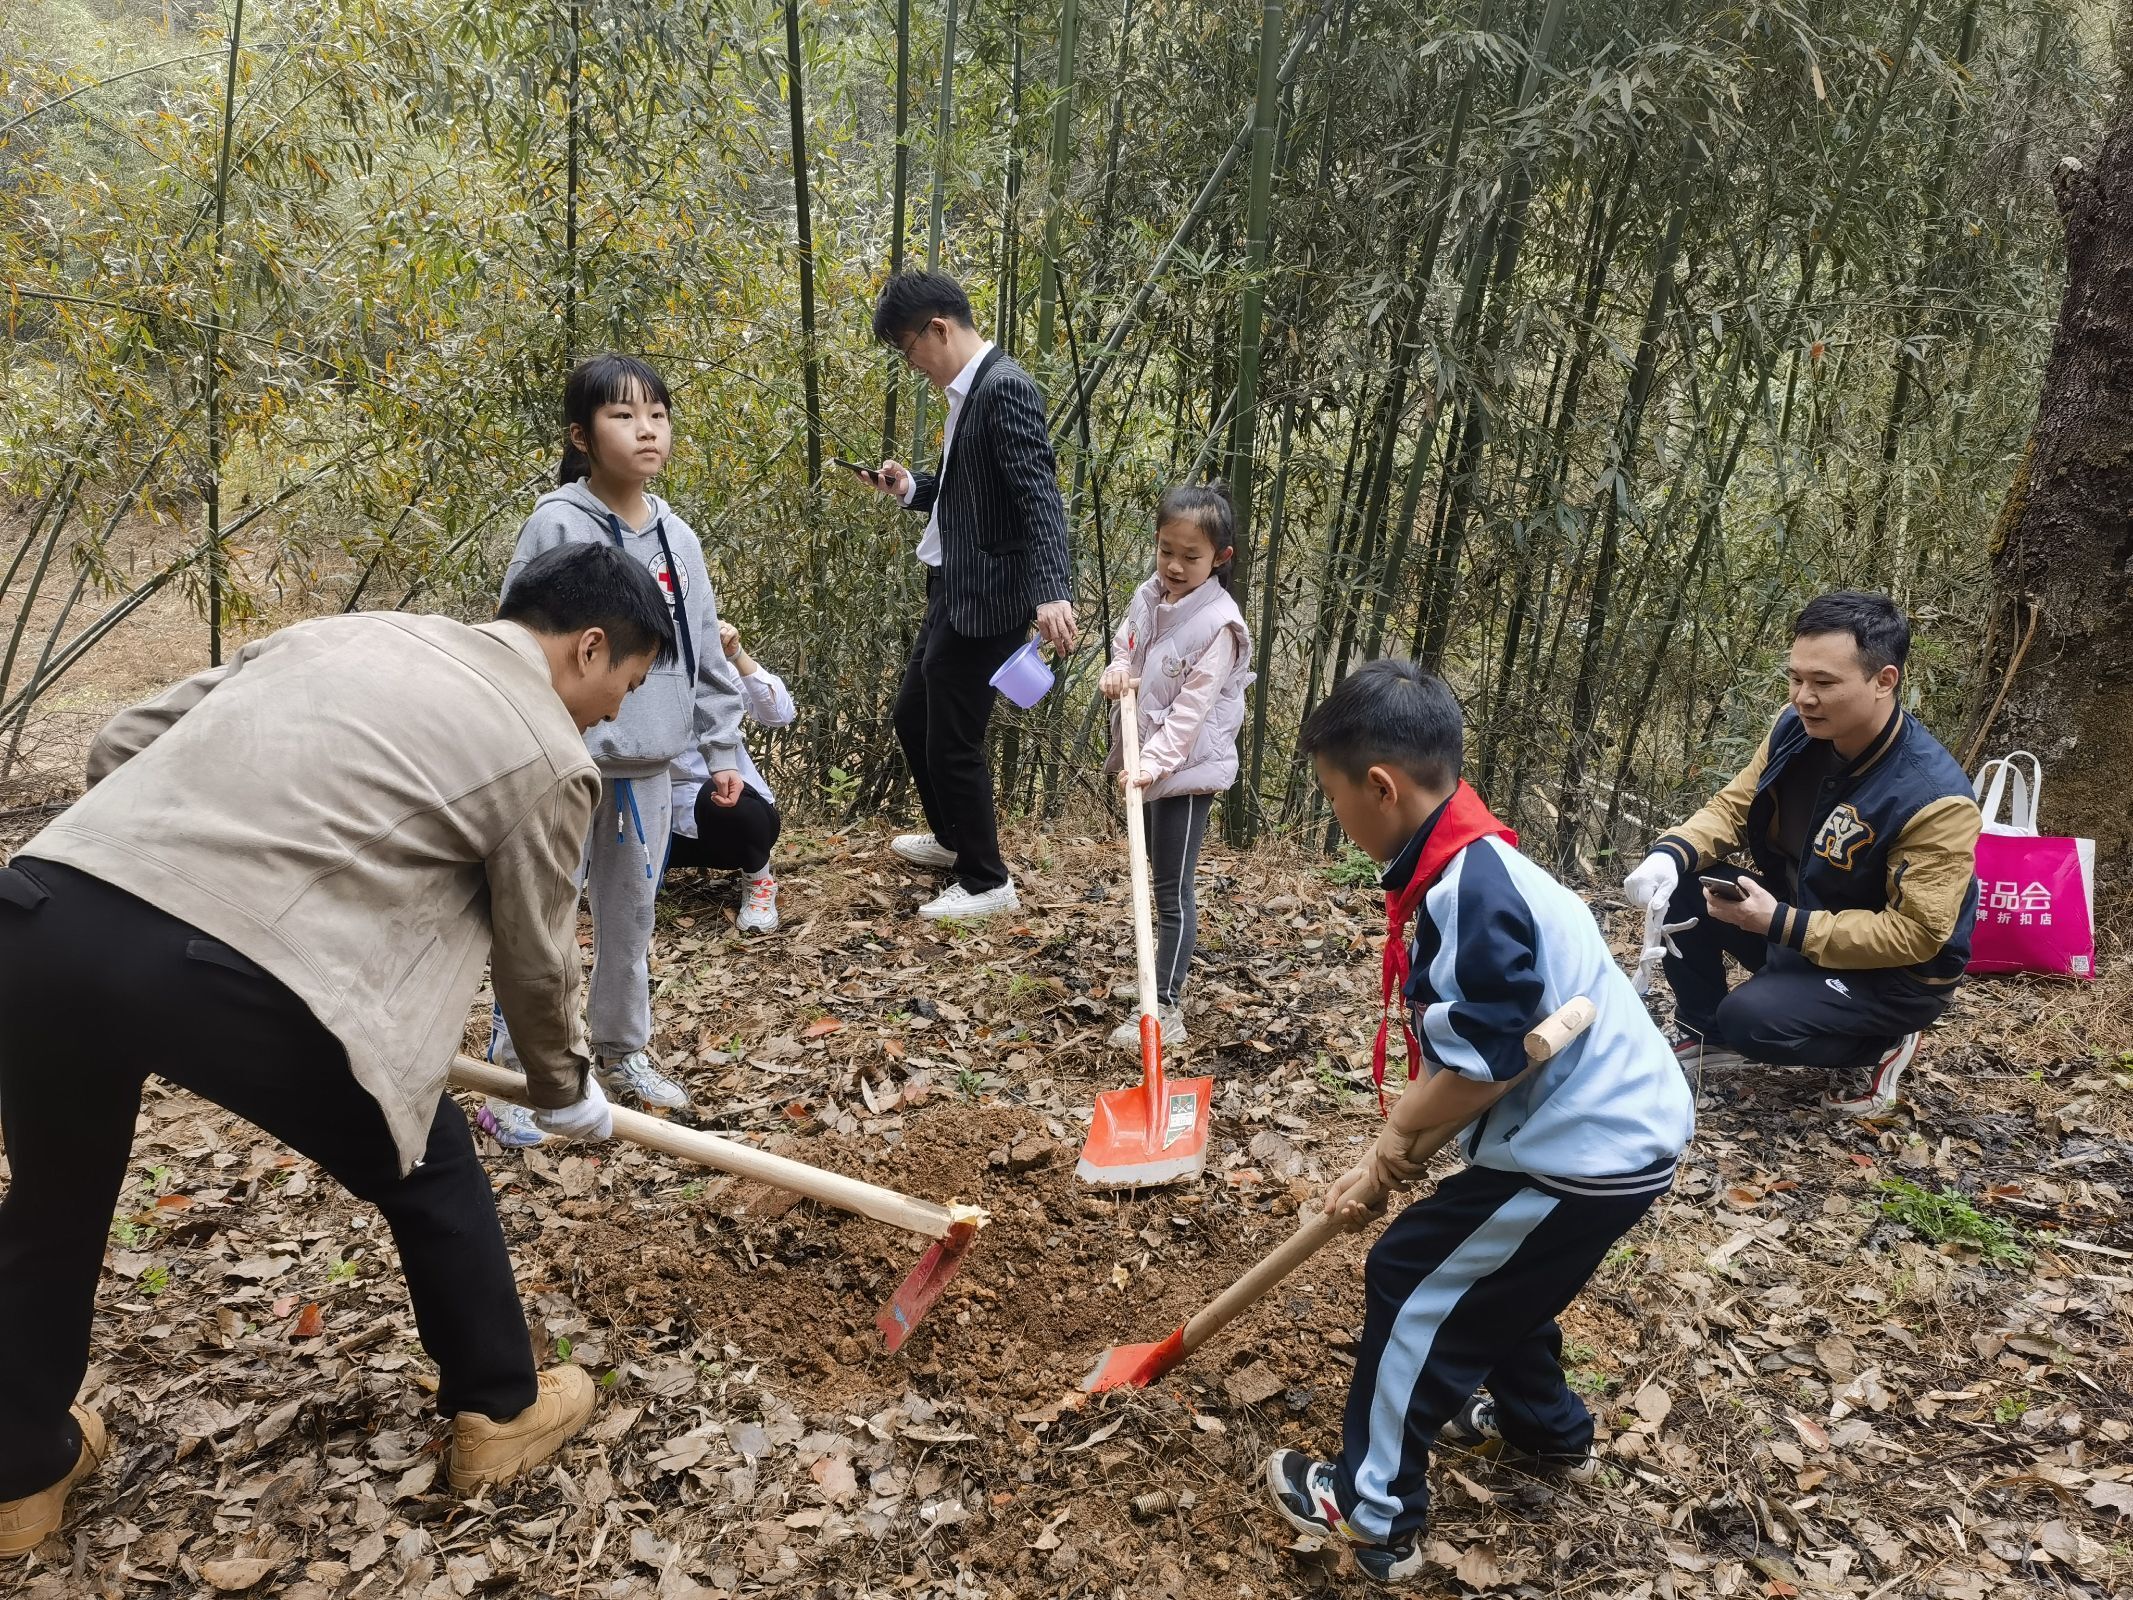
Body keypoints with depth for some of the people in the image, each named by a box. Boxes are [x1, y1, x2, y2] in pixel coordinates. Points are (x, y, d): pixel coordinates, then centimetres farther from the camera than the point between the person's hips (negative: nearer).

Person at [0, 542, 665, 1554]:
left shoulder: (347, 628, 22)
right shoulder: (547, 756, 5)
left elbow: (120, 747, 21)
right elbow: (535, 962, 15)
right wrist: (568, 1093, 33)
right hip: (227, 977, -6)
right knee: (430, 1171, 20)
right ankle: (501, 1411, 37)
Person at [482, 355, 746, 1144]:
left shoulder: (677, 538, 7)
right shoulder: (555, 527, -11)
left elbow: (706, 651, 12)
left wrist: (722, 747, 11)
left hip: (648, 764, 6)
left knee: (631, 913, 17)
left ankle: (623, 1053, 33)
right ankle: (510, 1074, 14)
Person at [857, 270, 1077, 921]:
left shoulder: (1005, 387, -17)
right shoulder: (969, 389, 12)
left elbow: (1039, 495, -26)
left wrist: (1051, 592, -36)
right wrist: (911, 488, 7)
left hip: (986, 600, -10)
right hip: (954, 591, 11)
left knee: (953, 741, -1)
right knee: (912, 716, 22)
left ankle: (986, 883, 17)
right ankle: (952, 838, 43)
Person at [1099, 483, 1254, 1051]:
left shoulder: (1218, 623, -19)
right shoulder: (1148, 597, 2)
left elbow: (1191, 708, -22)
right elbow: (1124, 646, 16)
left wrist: (1153, 762, -27)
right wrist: (1116, 672, -6)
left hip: (1188, 768, -8)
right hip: (1147, 761, 8)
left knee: (1172, 891, -3)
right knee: (1158, 878, 19)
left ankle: (1166, 1008, 5)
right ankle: (1168, 974, 35)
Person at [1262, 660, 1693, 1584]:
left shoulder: (1471, 888, -25)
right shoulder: (1471, 866, 8)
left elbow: (1482, 1064, -26)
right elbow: (1460, 1055, 12)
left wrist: (1395, 1144, -9)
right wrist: (1392, 1158, 7)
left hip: (1587, 1151, -10)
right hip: (1619, 1130, 10)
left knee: (1412, 1282, 0)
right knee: (1485, 1271, 28)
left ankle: (1374, 1513, 14)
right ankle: (1547, 1429, 50)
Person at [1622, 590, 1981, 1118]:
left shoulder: (1934, 799, -30)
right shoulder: (1795, 729, -11)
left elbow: (1917, 934, -28)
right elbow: (1732, 807, -1)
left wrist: (1782, 924, -34)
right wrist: (1671, 854, -23)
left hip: (1894, 972, -7)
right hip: (1793, 912, 7)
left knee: (1751, 1019, -30)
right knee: (1679, 885, -12)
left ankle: (1879, 1048, 2)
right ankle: (1701, 1033, 7)